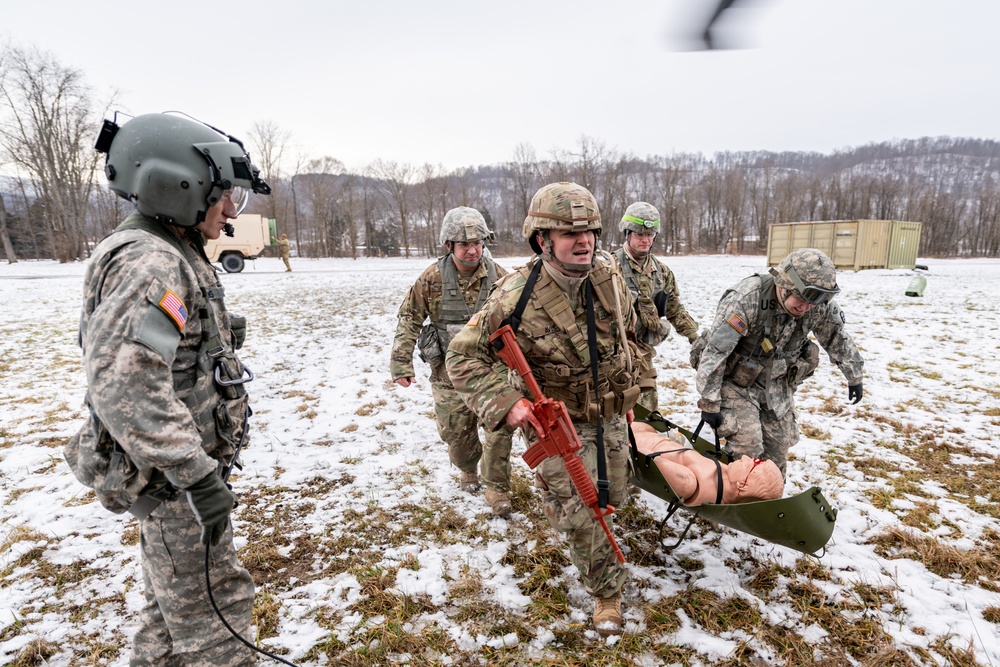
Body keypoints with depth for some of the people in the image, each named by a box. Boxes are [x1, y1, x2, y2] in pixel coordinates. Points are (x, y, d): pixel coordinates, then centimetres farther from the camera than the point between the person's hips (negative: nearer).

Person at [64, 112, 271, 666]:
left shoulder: (172, 257, 10)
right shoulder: (146, 263, -22)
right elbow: (124, 385, -32)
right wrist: (198, 476, -29)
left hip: (172, 472, 10)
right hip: (172, 478, -10)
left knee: (171, 600, 25)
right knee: (215, 605, 4)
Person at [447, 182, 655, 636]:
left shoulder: (609, 275, -10)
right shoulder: (516, 296, -26)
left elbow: (629, 332, 11)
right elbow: (464, 357, -17)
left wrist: (633, 382, 16)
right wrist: (503, 402, -29)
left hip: (612, 416, 5)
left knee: (611, 497, 21)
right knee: (578, 516, 2)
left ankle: (553, 490, 55)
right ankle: (607, 590, 30)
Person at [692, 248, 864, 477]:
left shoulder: (819, 305, -13)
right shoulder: (746, 299, -30)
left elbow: (837, 338, 7)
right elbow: (714, 352, -28)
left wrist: (854, 377, 19)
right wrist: (709, 404, -24)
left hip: (777, 385, 5)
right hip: (736, 382, -5)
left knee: (777, 452, 8)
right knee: (748, 449, -15)